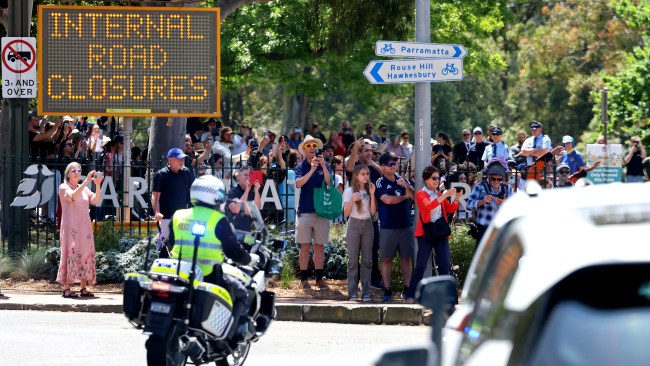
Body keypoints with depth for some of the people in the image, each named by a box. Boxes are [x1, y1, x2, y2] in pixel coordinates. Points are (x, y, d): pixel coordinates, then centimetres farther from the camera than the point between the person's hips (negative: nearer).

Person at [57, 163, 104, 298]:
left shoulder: (84, 189, 15)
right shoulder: (64, 187, 0)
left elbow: (96, 200, 2)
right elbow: (72, 197, -21)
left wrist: (98, 185, -13)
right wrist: (86, 182, -28)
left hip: (84, 226, 6)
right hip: (70, 227, -6)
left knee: (86, 254, 2)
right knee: (70, 253, -10)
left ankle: (83, 288, 5)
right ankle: (66, 288, -10)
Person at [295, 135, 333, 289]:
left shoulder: (324, 165, 6)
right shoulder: (301, 166, 4)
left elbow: (329, 182, -8)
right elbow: (298, 183, -12)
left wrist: (323, 166, -22)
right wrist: (312, 170, -23)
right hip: (305, 211, -1)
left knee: (319, 246, 6)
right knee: (305, 247, 0)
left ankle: (319, 279, 10)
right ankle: (304, 279, 5)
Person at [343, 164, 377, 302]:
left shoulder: (369, 190, 8)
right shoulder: (349, 191, -1)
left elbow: (373, 211, 1)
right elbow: (346, 213, -6)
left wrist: (372, 195, -7)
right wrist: (352, 200, -21)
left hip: (367, 225, 3)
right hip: (354, 225, -3)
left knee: (367, 260, 2)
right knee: (353, 260, -3)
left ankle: (366, 292, 4)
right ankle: (352, 293, -2)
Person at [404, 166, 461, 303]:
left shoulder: (439, 195, 19)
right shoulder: (421, 194, -1)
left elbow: (451, 209, 12)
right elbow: (428, 205, -21)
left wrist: (456, 199, -8)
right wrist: (445, 196, -28)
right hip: (426, 233, -6)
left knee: (445, 265, -2)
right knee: (421, 265, -9)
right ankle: (410, 295, -4)